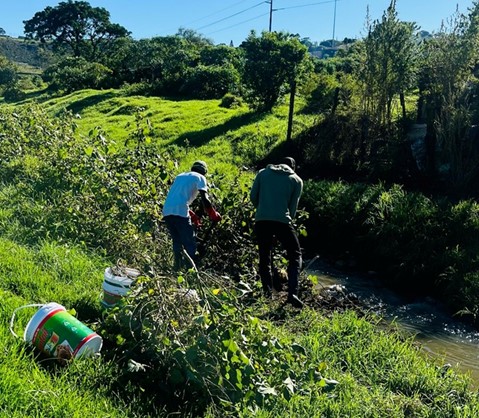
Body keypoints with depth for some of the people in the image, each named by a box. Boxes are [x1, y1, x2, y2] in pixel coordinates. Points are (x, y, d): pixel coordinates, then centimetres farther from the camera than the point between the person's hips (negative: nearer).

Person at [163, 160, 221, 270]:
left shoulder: (180, 176, 31)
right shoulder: (200, 177, 10)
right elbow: (204, 200, -3)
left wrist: (192, 216, 33)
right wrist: (214, 216, 8)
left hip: (167, 211, 7)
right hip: (180, 212, -7)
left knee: (177, 242, 19)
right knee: (190, 244, -2)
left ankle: (177, 268, 19)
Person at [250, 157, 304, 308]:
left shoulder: (263, 173, 15)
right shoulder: (296, 180, 11)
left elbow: (253, 196, 12)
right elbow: (293, 206, 9)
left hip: (261, 221, 2)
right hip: (282, 221, -2)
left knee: (264, 257, 17)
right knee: (295, 256, 11)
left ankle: (267, 292, 14)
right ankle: (292, 293, -4)